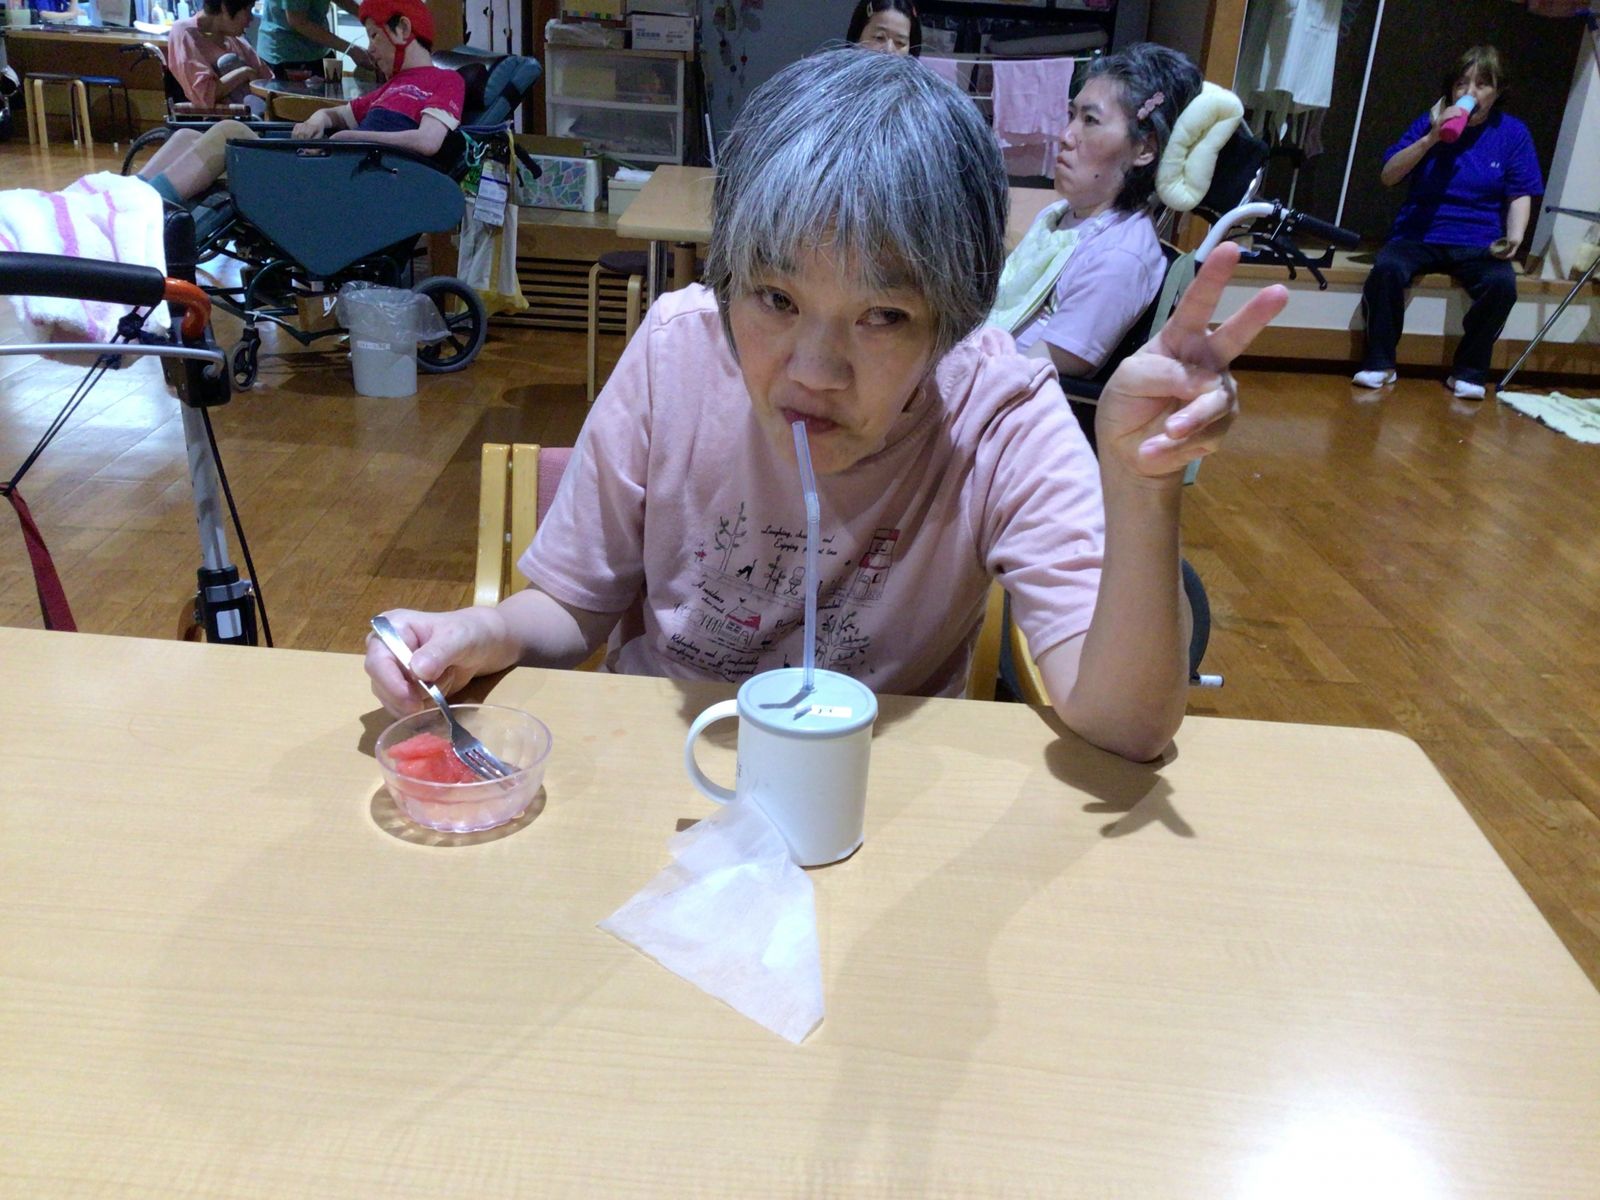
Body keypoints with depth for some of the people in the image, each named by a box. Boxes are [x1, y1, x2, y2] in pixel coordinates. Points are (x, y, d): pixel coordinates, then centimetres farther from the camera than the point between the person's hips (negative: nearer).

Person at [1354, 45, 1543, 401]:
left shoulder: (1513, 133, 7)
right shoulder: (1429, 122, 6)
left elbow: (1520, 196, 4)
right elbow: (1388, 176, -2)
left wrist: (1514, 238, -15)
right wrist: (1431, 138, -13)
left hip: (1477, 244, 0)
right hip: (1419, 235, 0)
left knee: (1502, 284, -31)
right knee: (1386, 269, -33)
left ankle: (1469, 372, -11)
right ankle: (1380, 363, -17)